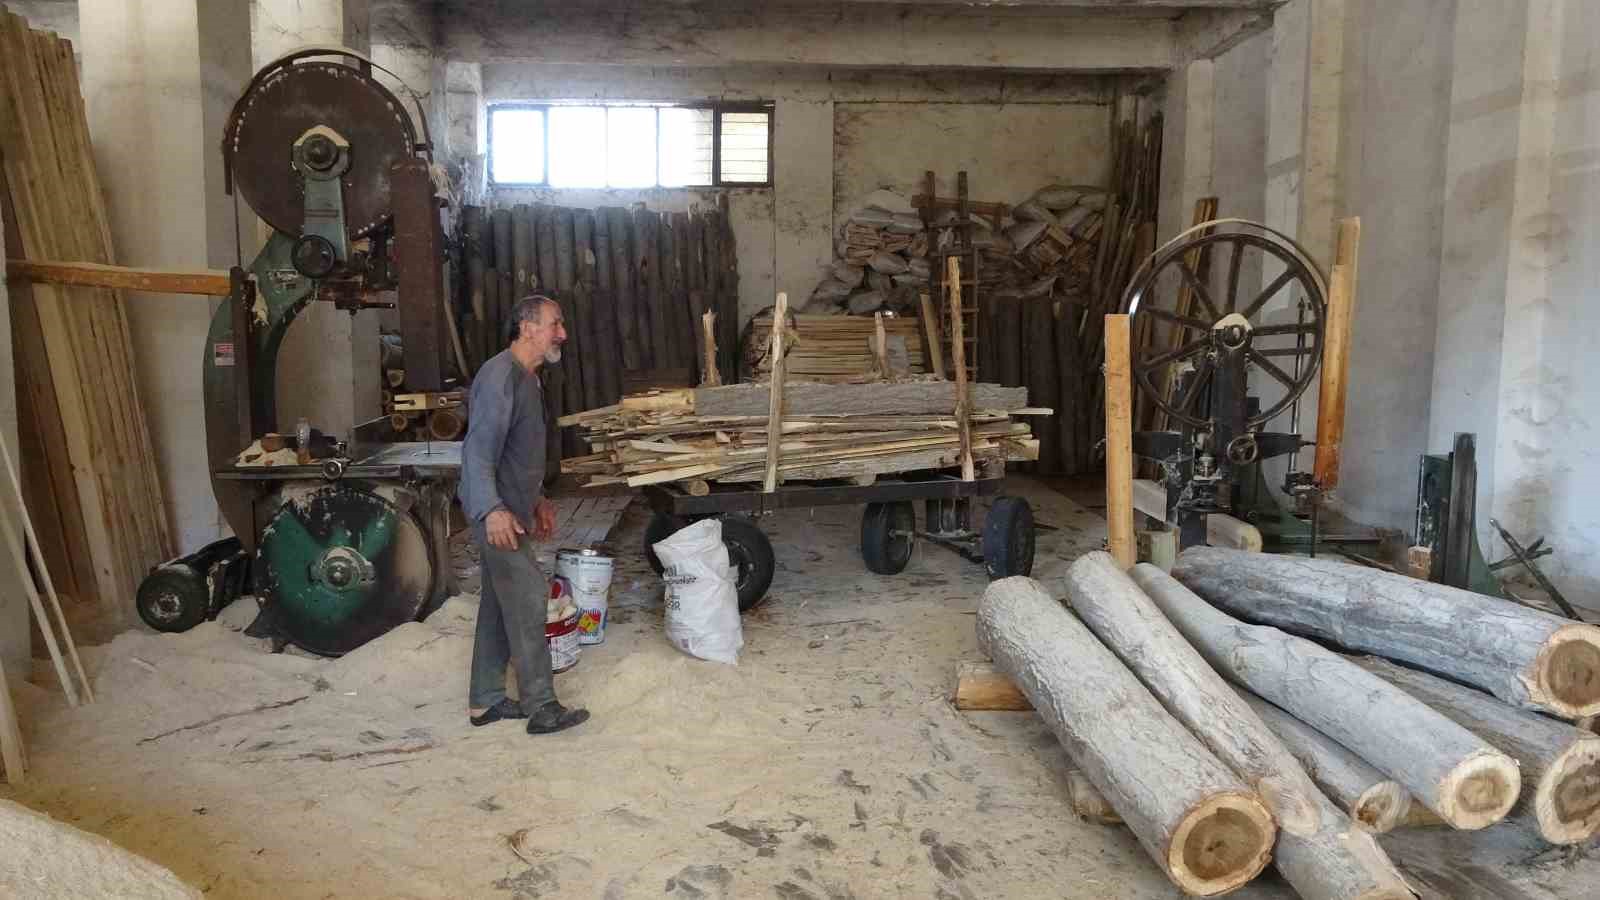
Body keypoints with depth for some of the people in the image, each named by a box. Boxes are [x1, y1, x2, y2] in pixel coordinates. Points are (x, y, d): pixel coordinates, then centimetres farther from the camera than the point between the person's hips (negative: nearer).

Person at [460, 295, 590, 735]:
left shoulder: (527, 378, 14)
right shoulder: (499, 377, -18)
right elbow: (478, 449, -26)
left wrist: (537, 500, 27)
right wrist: (492, 509, -37)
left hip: (512, 508, 10)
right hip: (497, 514, -10)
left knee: (499, 603, 14)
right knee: (528, 599, -6)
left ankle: (485, 701, 23)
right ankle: (542, 707, 2)